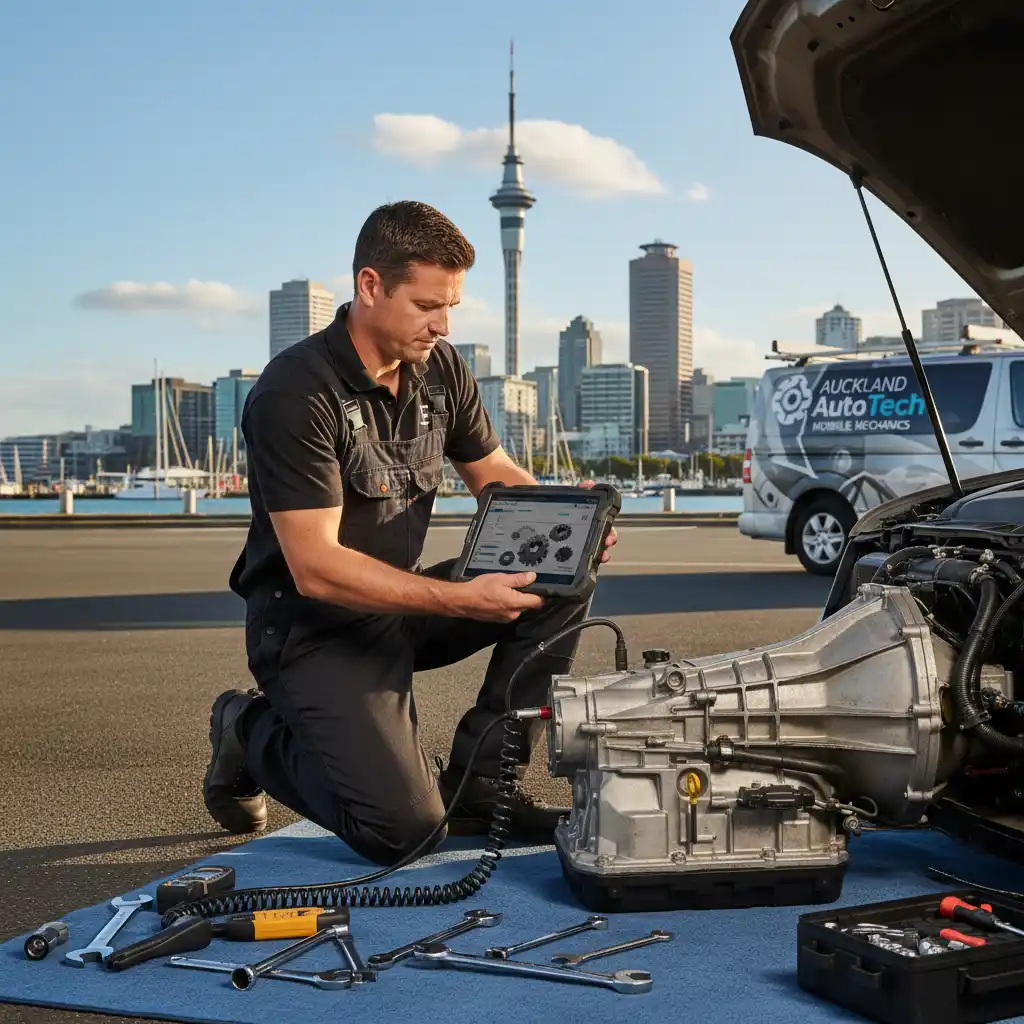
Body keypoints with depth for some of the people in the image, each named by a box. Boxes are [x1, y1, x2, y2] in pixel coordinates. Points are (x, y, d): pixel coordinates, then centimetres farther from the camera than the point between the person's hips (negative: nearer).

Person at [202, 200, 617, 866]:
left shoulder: (441, 368, 1)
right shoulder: (295, 393, -22)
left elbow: (495, 474, 12)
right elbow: (316, 569, -26)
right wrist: (459, 599, -33)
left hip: (406, 604, 8)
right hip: (314, 628, -7)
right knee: (403, 828, -20)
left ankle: (478, 786, -2)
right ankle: (254, 734, 9)